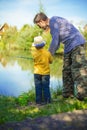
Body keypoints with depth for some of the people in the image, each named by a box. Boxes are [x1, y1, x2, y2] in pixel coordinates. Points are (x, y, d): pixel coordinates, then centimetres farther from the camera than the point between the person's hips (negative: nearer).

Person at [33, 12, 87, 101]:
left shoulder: (53, 20, -11)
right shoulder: (52, 25, 19)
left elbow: (55, 40, -15)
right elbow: (57, 42, 18)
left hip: (76, 43, -10)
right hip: (68, 47, 10)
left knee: (78, 68, -14)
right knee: (67, 70, 8)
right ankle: (68, 93, 13)